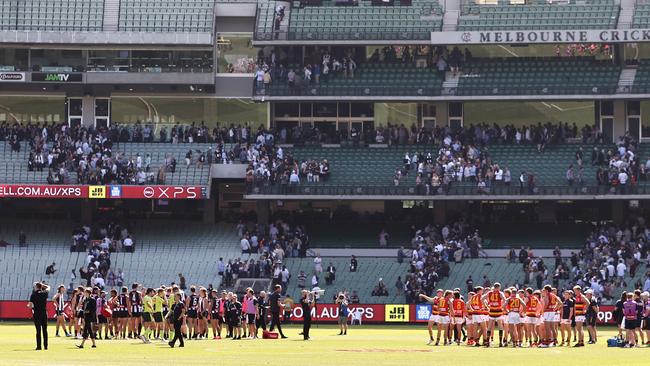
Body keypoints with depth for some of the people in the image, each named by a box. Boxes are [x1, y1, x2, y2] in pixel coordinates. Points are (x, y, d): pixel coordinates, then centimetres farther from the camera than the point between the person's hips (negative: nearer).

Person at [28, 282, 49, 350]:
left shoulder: (34, 294, -7)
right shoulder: (44, 293, 2)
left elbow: (30, 305, -9)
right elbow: (48, 287, 26)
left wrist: (29, 306, 13)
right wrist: (42, 285, 18)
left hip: (36, 314, -3)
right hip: (44, 313, 3)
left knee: (38, 330, -3)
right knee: (45, 330, 9)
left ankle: (39, 346, -5)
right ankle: (45, 345, 9)